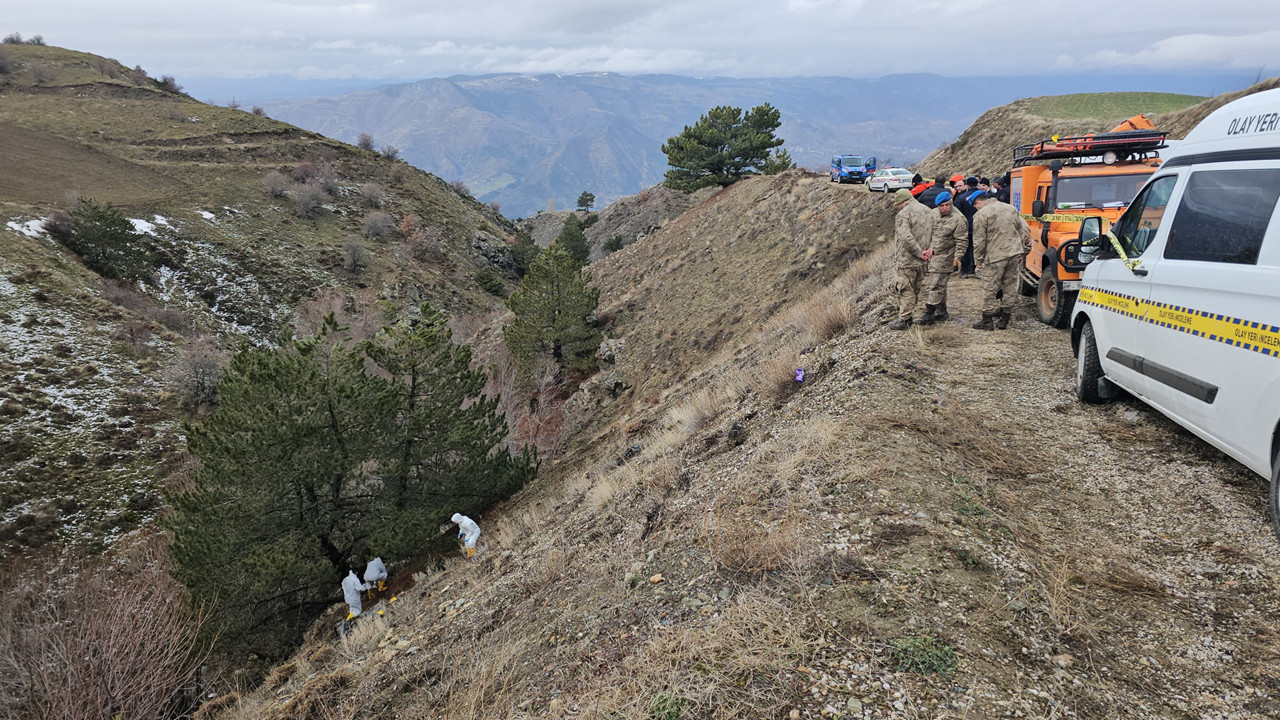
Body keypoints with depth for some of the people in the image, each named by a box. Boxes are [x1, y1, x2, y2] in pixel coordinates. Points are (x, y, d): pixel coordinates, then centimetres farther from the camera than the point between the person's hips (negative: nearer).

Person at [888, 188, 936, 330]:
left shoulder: (903, 214, -13)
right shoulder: (930, 212, 11)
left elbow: (906, 237, -24)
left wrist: (919, 252, -18)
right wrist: (931, 249, -1)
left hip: (908, 259, -8)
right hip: (922, 261, 8)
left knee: (905, 289, -1)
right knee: (915, 289, 17)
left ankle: (904, 320, 1)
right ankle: (909, 315, 27)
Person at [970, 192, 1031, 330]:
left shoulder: (980, 215, -7)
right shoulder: (1011, 208, 12)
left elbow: (979, 241, -8)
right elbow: (1025, 231, 14)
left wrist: (978, 260, 1)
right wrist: (1022, 251, 19)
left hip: (995, 256, -6)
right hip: (1014, 253, 6)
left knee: (989, 289, 2)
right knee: (1010, 287, 11)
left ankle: (988, 321, 7)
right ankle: (1004, 319, 17)